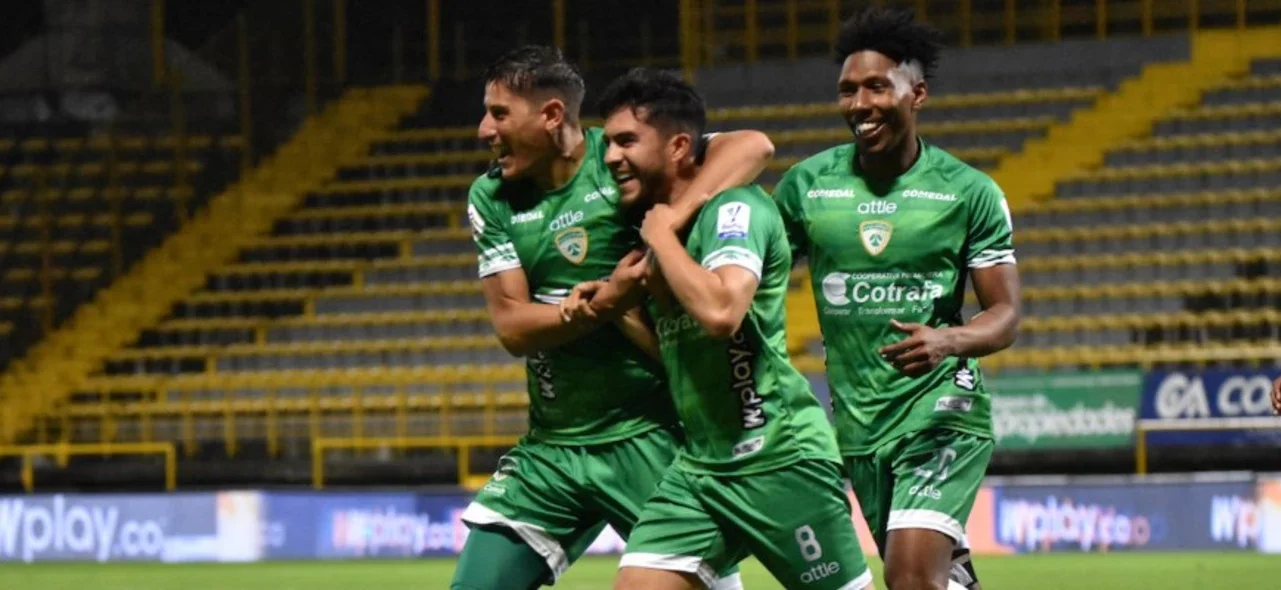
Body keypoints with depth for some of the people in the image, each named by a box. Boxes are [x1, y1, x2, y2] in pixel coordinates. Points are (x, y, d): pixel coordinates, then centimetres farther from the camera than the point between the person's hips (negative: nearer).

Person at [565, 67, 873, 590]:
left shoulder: (734, 208, -13)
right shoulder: (666, 220, 13)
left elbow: (720, 311, -32)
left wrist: (661, 237, -17)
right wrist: (613, 298, 8)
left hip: (778, 462, -8)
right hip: (700, 465, 8)